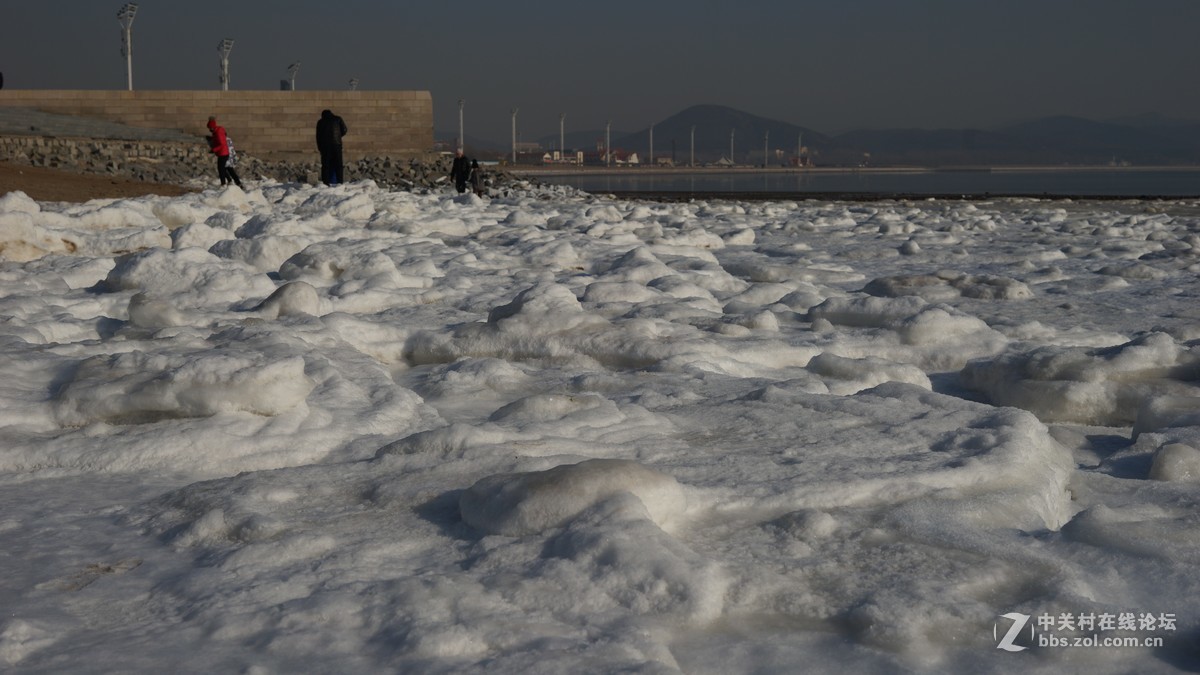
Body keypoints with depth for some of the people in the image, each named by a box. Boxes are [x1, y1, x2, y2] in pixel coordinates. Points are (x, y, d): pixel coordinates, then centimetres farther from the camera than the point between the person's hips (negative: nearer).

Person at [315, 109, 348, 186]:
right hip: (336, 144, 0)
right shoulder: (338, 119, 9)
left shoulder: (320, 122, 12)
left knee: (325, 165, 3)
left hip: (324, 145, 0)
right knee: (338, 164, 4)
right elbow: (344, 130, 4)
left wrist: (319, 147, 16)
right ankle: (340, 182, -2)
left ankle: (326, 183, -4)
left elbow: (318, 135, 11)